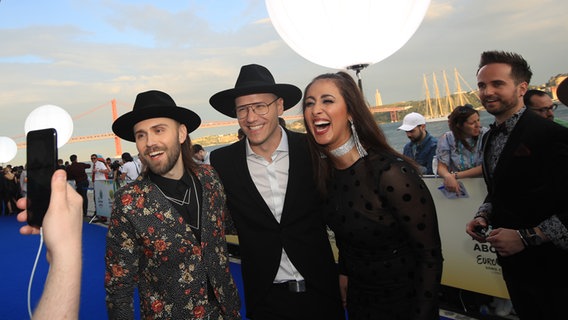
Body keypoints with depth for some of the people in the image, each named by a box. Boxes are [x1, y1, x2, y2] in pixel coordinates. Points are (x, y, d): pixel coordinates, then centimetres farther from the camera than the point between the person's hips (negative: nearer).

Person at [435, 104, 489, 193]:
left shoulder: (485, 135, -1)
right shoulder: (446, 138, 1)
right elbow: (442, 167, -4)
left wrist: (456, 175, -16)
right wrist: (448, 176, -28)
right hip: (457, 184, 1)